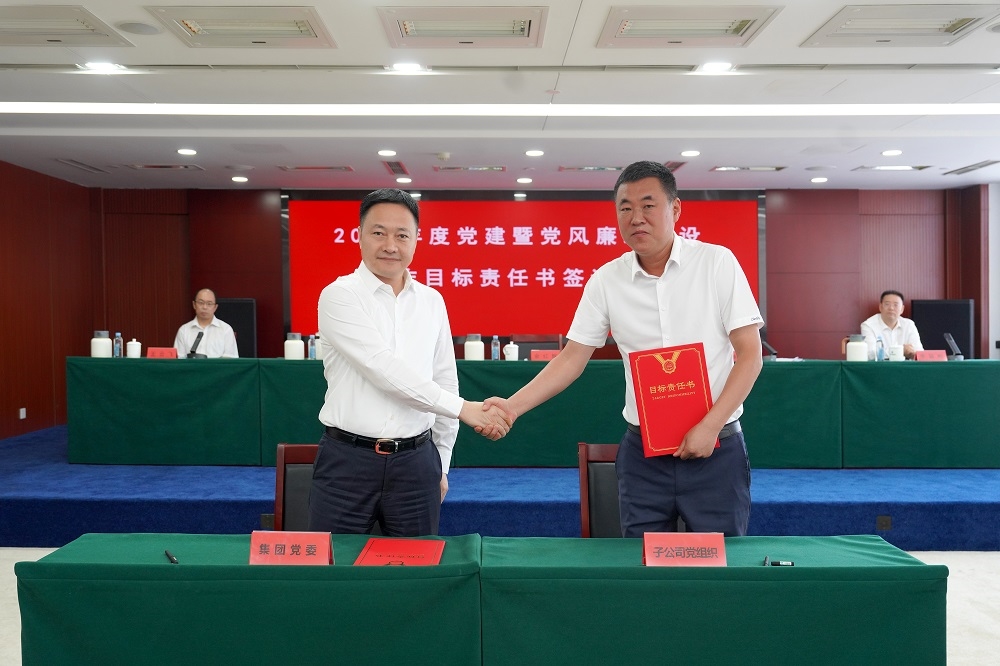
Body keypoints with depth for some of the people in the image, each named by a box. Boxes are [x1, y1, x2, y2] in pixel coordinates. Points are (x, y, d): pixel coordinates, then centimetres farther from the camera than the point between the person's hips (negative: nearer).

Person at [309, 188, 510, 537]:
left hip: (415, 461, 4)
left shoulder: (432, 301, 8)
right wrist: (462, 408, -17)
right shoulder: (339, 296, -7)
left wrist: (441, 465, 14)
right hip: (347, 459, -3)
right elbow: (385, 369, -17)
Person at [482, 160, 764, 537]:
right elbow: (572, 357, 2)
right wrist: (513, 406, -10)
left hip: (716, 448, -1)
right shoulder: (606, 281, 0)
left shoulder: (717, 262, -5)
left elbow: (750, 355, -6)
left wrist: (710, 426, -14)